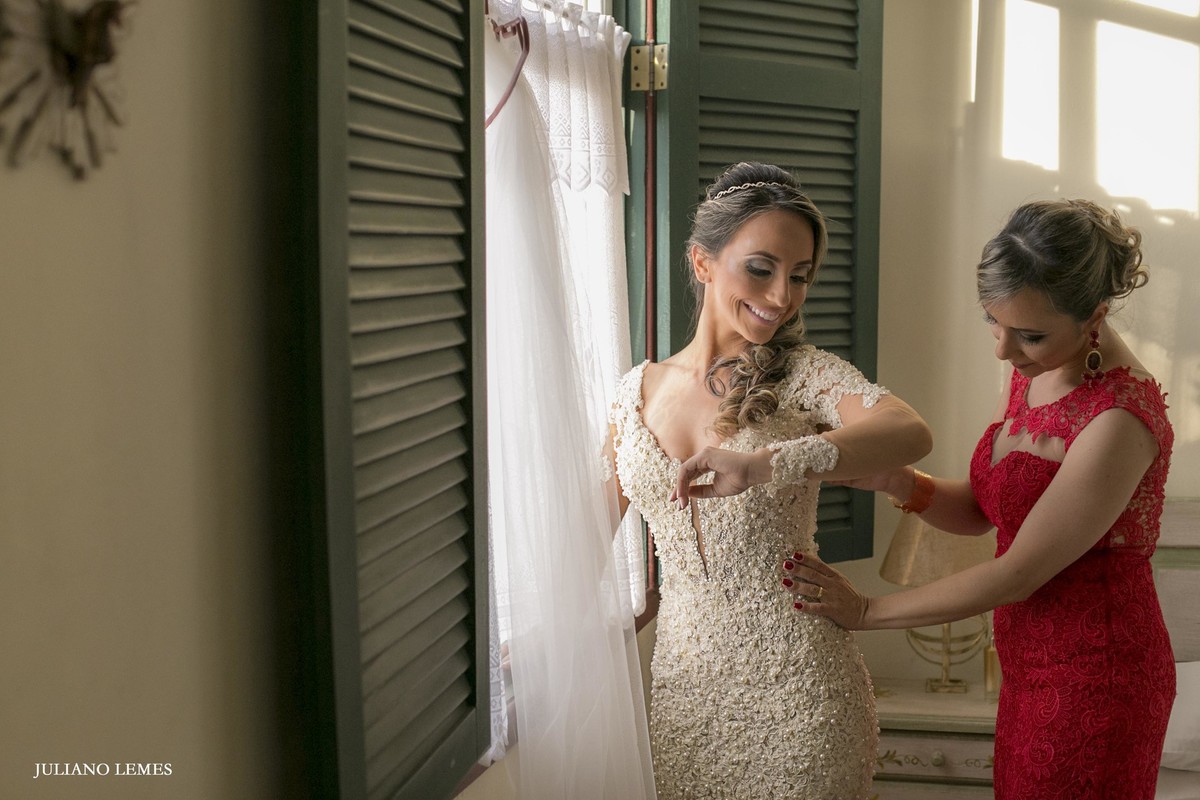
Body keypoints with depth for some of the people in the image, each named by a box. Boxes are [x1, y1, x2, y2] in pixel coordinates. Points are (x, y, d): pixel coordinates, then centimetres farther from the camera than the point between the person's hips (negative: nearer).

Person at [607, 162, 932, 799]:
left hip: (793, 679, -3)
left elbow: (911, 433, -29)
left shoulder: (803, 375, -7)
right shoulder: (636, 390, 4)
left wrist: (772, 462, -43)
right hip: (683, 675, 3)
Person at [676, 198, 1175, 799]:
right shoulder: (1033, 371, 2)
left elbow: (1017, 574, -22)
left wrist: (865, 612, -14)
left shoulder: (1120, 417, -25)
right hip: (1033, 670, 8)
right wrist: (893, 480, -13)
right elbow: (978, 509, 7)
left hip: (1094, 682, -8)